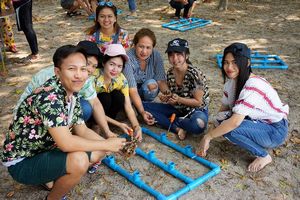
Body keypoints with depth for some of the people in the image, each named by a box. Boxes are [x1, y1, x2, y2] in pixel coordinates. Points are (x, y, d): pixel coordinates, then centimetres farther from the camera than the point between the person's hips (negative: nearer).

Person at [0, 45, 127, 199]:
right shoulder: (49, 96, -31)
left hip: (47, 150, 8)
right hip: (22, 162, -8)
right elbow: (66, 143, -35)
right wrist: (106, 144, -23)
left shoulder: (72, 94, -3)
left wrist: (111, 145, -10)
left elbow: (82, 130, 3)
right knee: (79, 161, -30)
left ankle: (53, 176, 15)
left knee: (98, 153, 3)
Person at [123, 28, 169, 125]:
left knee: (152, 84, -30)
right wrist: (142, 112, -47)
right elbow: (132, 90, -37)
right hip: (129, 91, -2)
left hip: (146, 91, 2)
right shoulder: (128, 59, -32)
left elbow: (161, 81, -19)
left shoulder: (156, 55, -19)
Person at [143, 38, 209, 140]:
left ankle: (169, 121, -12)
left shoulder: (195, 74, -21)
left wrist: (179, 99, -28)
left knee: (198, 125, -43)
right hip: (177, 109, 6)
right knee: (143, 106, -11)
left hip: (196, 110, -5)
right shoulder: (170, 73, -4)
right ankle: (177, 128, -20)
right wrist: (166, 98, -17)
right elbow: (172, 96, 5)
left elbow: (198, 102, -16)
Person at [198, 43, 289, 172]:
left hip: (275, 131, -8)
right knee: (224, 119, -13)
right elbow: (223, 109, 1)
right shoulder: (232, 80, -5)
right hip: (259, 122, 8)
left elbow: (235, 122, -36)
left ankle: (263, 156, -7)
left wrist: (208, 136, -27)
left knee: (229, 129, -28)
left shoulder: (253, 86, -31)